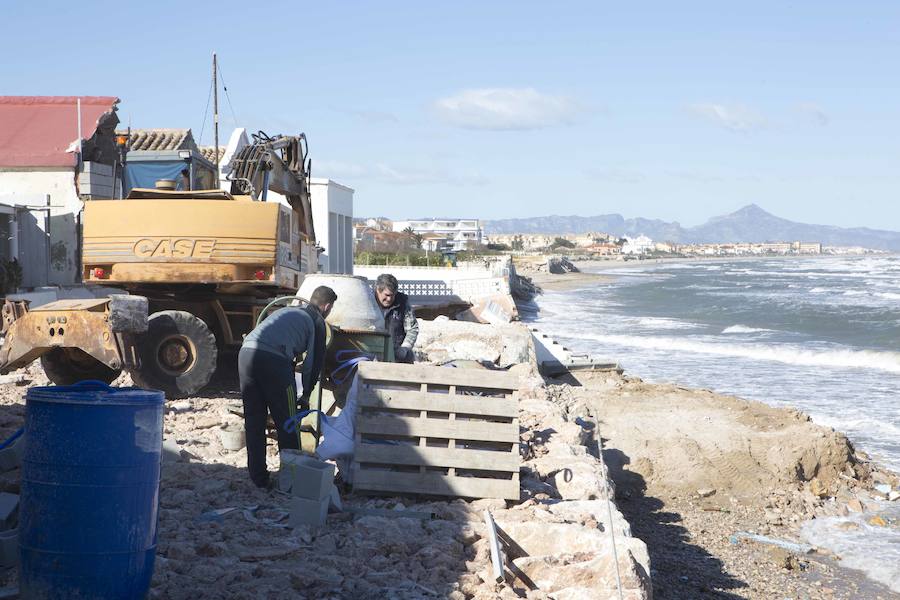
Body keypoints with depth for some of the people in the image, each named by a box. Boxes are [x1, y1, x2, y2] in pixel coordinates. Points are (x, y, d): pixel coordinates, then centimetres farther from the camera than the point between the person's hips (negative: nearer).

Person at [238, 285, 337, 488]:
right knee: (286, 424, 7)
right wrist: (306, 395, 25)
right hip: (273, 360, -6)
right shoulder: (317, 322, 15)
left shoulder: (288, 311, 33)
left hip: (246, 353, 6)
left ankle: (258, 477, 20)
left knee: (254, 421, 14)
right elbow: (315, 361, 15)